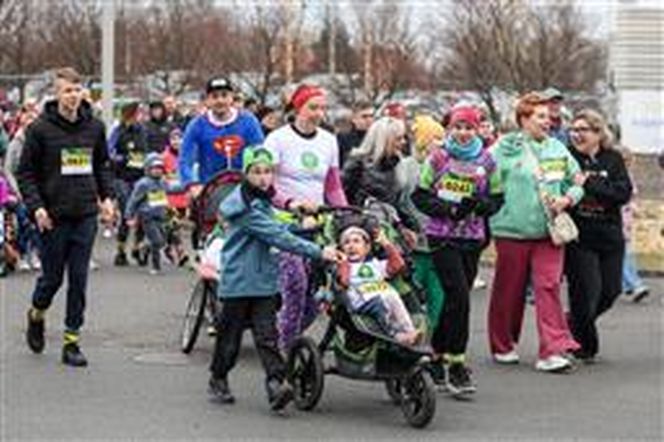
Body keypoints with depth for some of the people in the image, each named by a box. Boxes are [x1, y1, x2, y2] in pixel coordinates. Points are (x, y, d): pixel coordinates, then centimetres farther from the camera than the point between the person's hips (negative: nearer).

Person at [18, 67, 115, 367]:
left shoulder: (94, 127, 5)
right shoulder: (40, 129, -6)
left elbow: (103, 165, 18)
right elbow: (25, 172, -2)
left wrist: (106, 197, 7)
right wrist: (36, 207, -12)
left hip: (85, 215, 3)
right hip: (54, 216, -3)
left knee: (79, 280, 2)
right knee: (53, 277, 6)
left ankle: (72, 341, 8)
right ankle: (36, 315, 37)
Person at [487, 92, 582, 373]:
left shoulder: (558, 149, 9)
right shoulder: (504, 149, -3)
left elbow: (578, 182, 16)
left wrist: (567, 198, -3)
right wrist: (496, 213, -10)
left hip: (549, 233, 2)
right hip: (513, 231, -2)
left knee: (549, 287, -8)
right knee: (509, 291, 8)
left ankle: (553, 350, -10)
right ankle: (503, 346, 25)